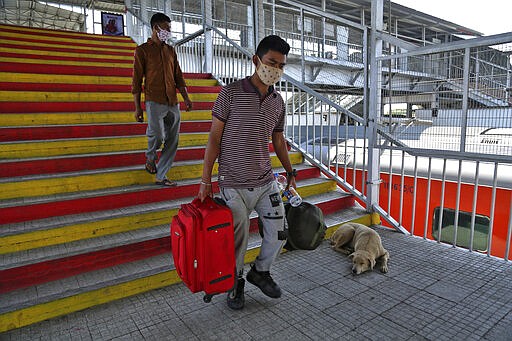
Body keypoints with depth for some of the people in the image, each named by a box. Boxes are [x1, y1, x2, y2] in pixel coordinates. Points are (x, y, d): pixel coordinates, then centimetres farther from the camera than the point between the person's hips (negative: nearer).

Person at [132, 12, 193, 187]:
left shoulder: (171, 50, 18)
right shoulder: (142, 50, 4)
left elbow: (178, 77, 18)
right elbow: (137, 80, 0)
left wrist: (186, 98, 5)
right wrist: (137, 107, -5)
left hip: (173, 103, 5)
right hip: (154, 101, -5)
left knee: (172, 141, 2)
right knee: (157, 134, -24)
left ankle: (161, 176, 13)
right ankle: (150, 156, 10)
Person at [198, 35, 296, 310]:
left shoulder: (278, 102, 6)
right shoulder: (231, 93, -9)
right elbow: (214, 138, -8)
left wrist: (290, 172, 22)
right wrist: (206, 180, -9)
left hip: (266, 182, 5)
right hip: (234, 184, -5)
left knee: (279, 233, 9)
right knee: (237, 240, 6)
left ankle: (260, 271, 37)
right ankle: (236, 283, 34)